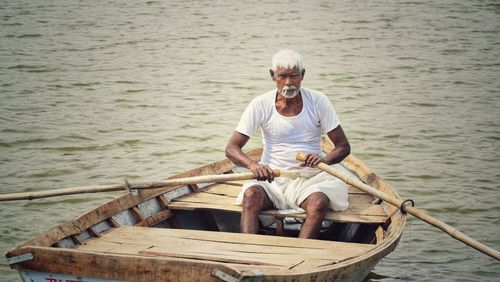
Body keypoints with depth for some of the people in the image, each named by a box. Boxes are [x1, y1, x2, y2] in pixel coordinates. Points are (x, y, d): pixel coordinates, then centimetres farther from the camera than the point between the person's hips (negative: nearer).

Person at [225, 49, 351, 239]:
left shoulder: (318, 102, -1)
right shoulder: (261, 104, -2)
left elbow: (343, 146, 1)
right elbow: (231, 148, -5)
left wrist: (324, 160, -23)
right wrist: (253, 165, -28)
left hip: (308, 177, 0)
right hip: (271, 177, 0)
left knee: (319, 204, -34)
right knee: (251, 195, -33)